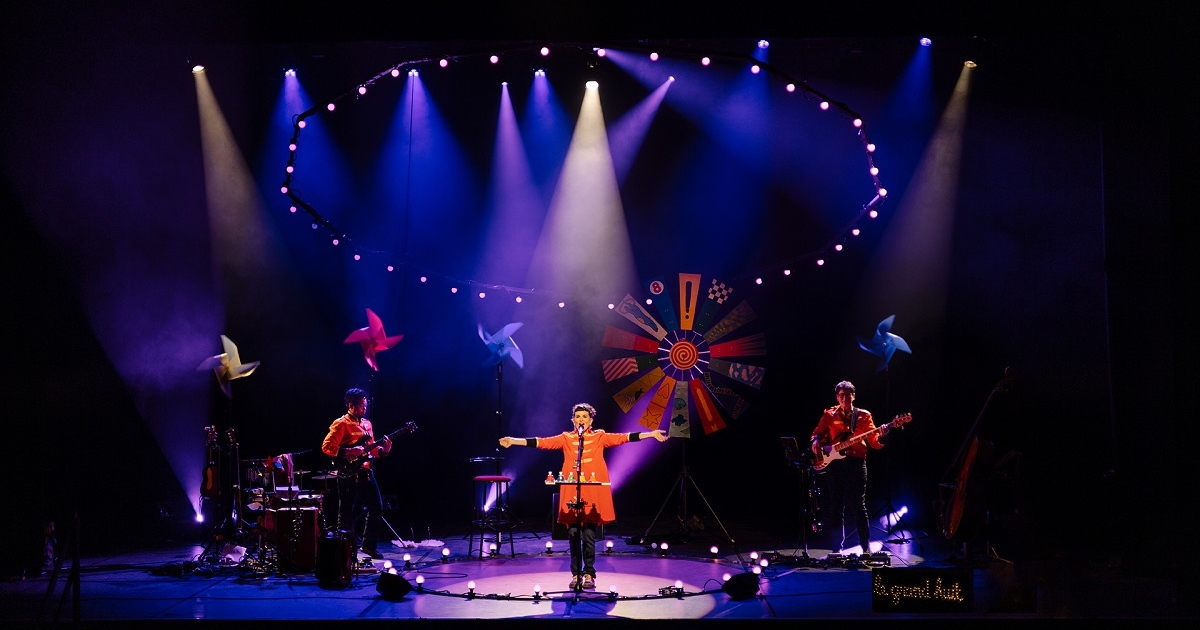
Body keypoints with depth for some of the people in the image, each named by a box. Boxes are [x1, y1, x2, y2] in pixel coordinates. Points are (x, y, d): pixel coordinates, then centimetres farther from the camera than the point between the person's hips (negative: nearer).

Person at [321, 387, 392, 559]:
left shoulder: (366, 423, 15)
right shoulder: (341, 424, -9)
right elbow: (326, 447, -14)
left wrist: (382, 450, 0)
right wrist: (348, 452, -22)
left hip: (366, 472, 7)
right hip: (348, 474, -7)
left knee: (377, 507, 6)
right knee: (347, 512, -1)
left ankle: (369, 544, 18)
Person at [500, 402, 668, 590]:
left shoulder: (599, 437, 8)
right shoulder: (566, 438, 10)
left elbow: (623, 438, 1)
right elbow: (542, 442, 3)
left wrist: (652, 434, -9)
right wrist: (514, 441, -6)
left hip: (594, 492, -1)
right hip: (571, 492, 1)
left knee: (589, 535, -3)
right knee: (573, 534, 1)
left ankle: (589, 574, 7)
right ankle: (575, 573, 10)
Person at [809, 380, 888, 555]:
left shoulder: (863, 416, 7)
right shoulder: (829, 415, 11)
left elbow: (873, 441, 2)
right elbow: (818, 433, 16)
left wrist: (880, 436, -20)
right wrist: (816, 441, -7)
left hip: (856, 463, -2)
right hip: (834, 463, 2)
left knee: (858, 505, -4)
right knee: (835, 506, 4)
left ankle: (866, 546, 5)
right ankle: (838, 546, 11)